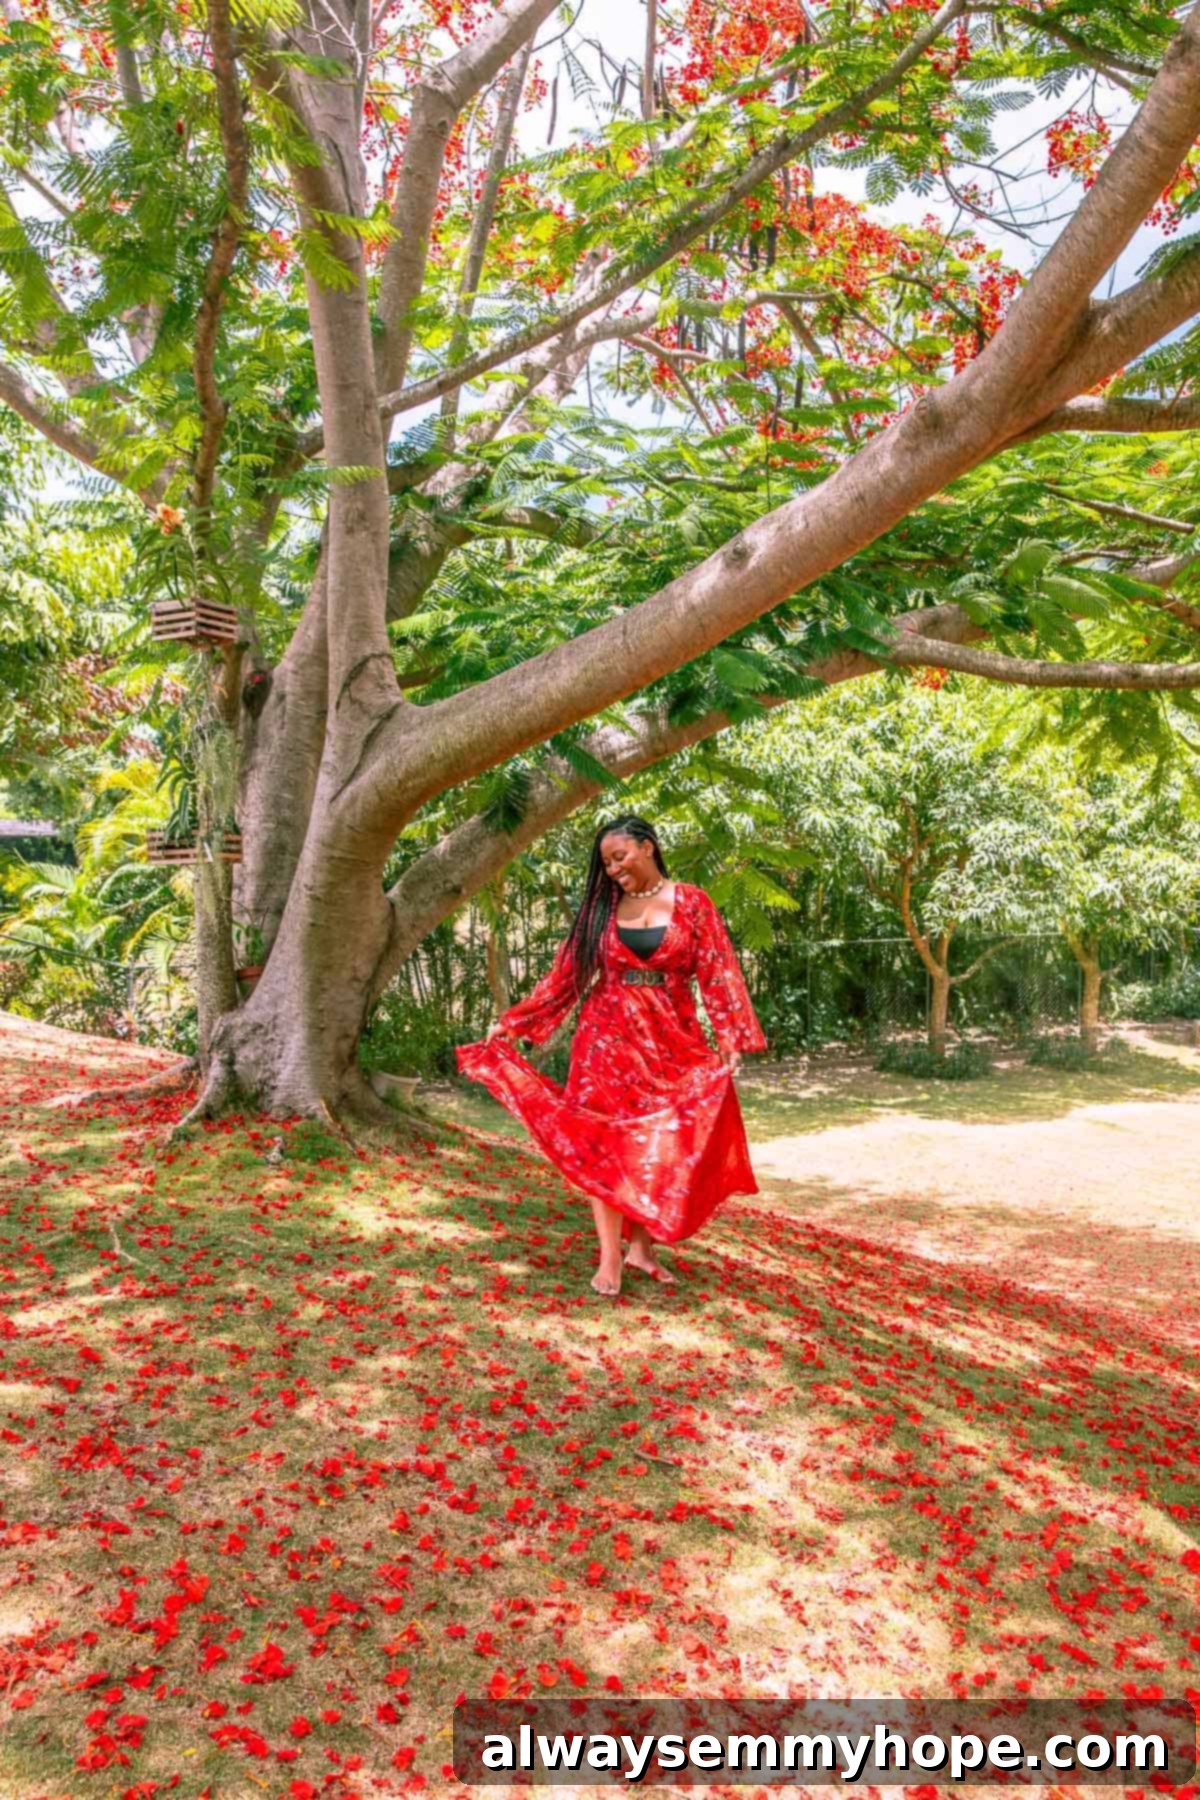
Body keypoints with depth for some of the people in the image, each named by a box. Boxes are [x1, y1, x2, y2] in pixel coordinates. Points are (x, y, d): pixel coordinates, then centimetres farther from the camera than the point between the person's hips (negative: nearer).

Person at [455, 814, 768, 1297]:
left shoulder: (691, 903, 0)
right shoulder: (603, 907, 5)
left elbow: (716, 972, -4)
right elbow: (565, 974, 5)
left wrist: (729, 1037, -16)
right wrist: (512, 1022, 1)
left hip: (671, 1040, 0)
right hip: (609, 1036, 1)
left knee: (661, 1143, 3)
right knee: (605, 1142, -4)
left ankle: (641, 1245, 18)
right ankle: (610, 1257, 1)